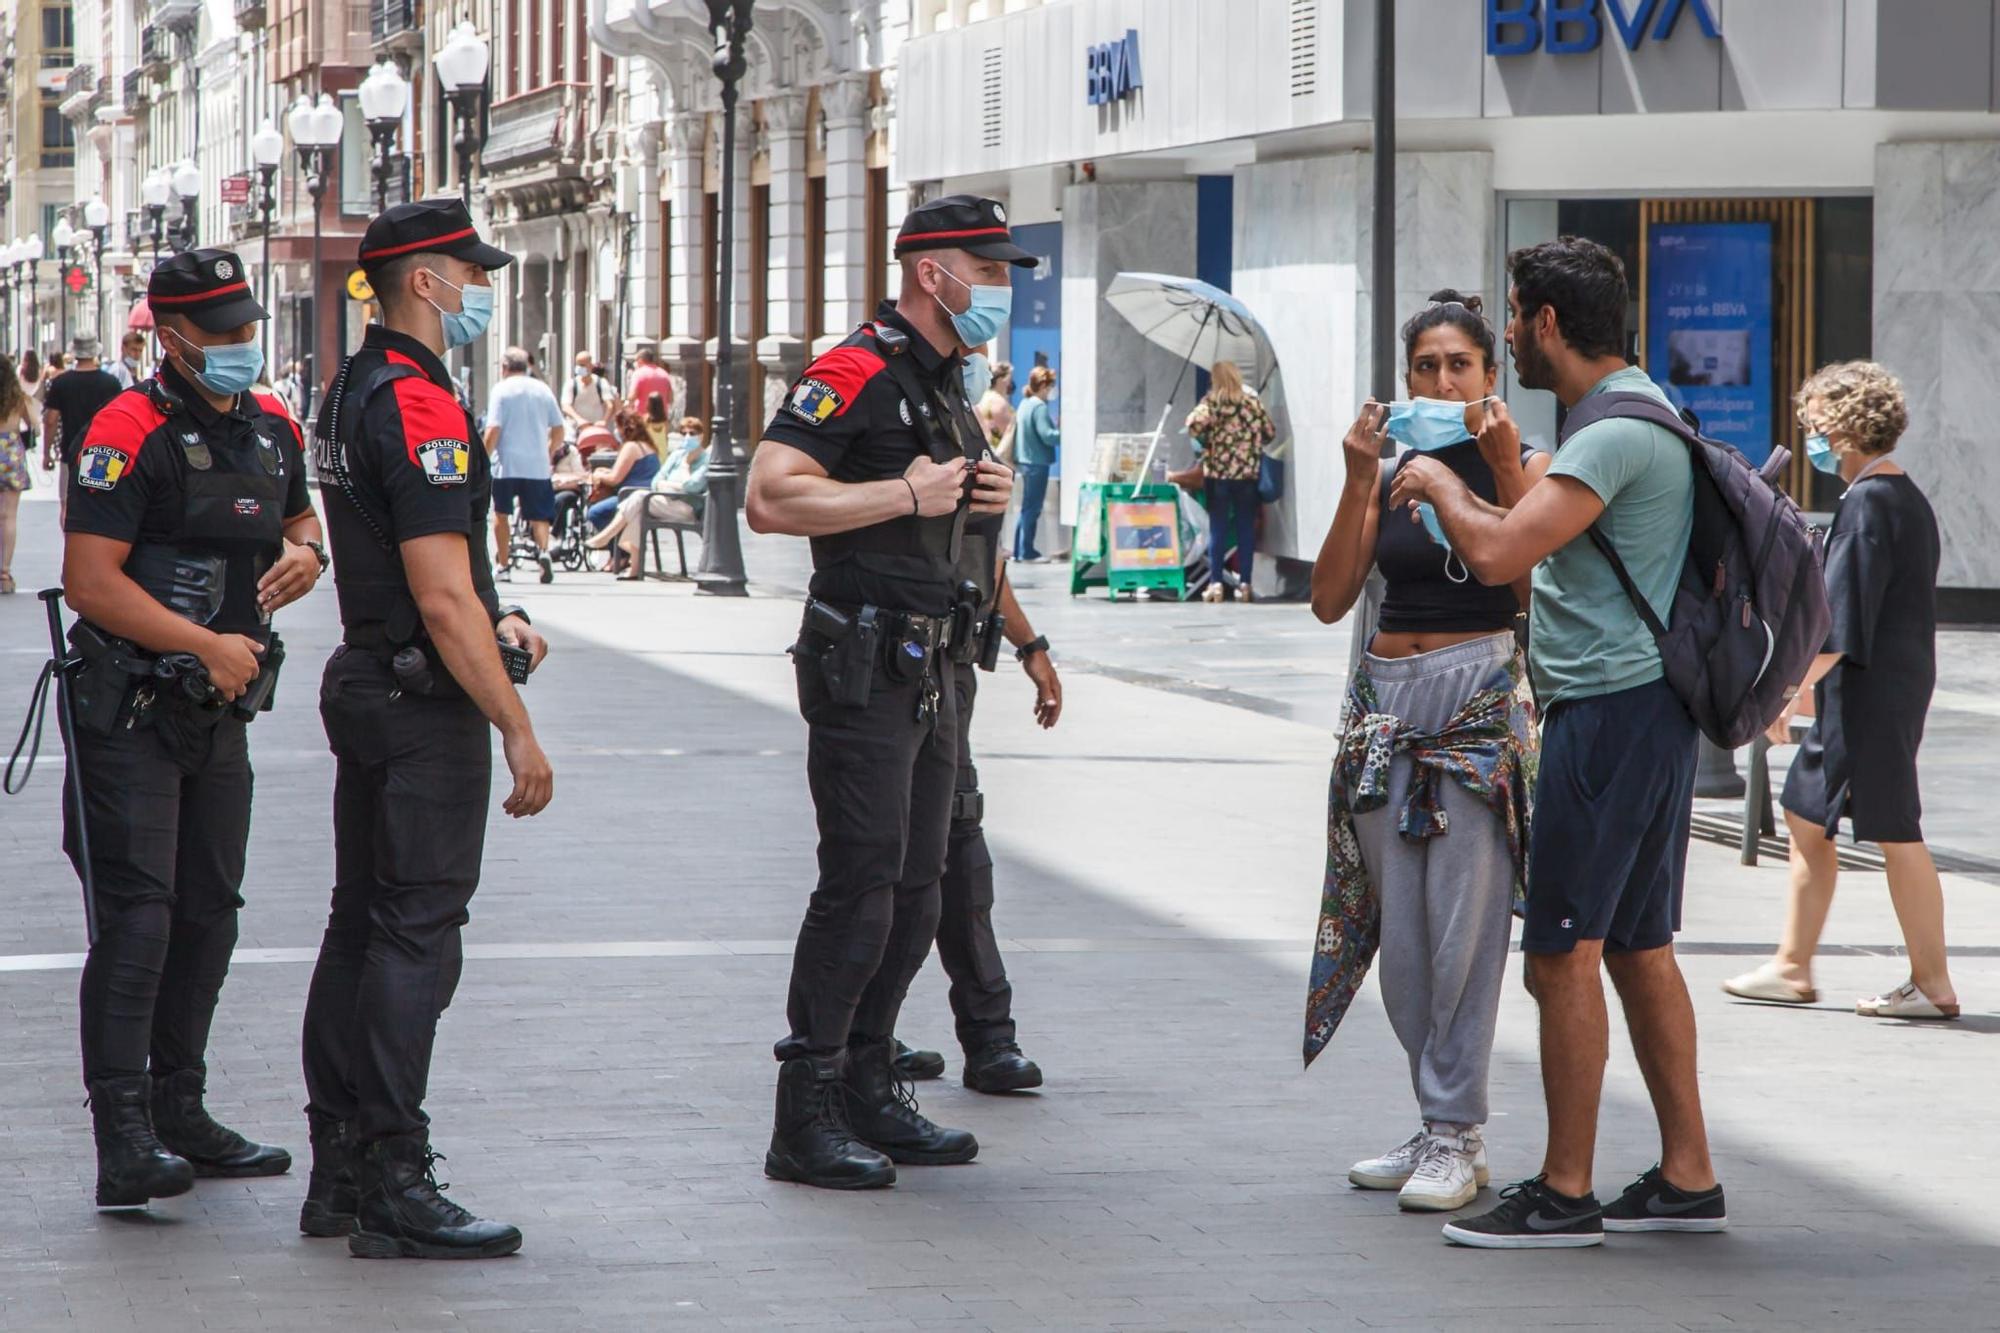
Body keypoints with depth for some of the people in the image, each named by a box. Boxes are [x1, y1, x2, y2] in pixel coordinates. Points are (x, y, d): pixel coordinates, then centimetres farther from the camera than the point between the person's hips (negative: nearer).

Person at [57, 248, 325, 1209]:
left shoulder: (272, 430, 10)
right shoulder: (128, 433, -14)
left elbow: (299, 519, 28)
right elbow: (90, 581, -19)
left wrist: (305, 552, 3)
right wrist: (208, 645, -21)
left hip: (221, 714, 8)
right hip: (130, 714, -8)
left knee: (210, 913, 13)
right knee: (138, 917, -13)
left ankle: (180, 1111, 24)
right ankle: (124, 1142, -15)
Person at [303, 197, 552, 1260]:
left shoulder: (352, 393, 14)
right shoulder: (421, 407, -18)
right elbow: (442, 597, -22)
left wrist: (490, 619, 15)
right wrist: (518, 732, -19)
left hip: (363, 684, 10)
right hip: (425, 704, -10)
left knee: (361, 925, 13)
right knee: (417, 934, -8)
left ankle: (338, 1172, 18)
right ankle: (393, 1189, -8)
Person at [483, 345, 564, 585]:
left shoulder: (502, 390, -3)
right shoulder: (542, 389, 7)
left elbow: (493, 430, -11)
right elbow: (558, 430, 8)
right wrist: (549, 454, 22)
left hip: (507, 464, -2)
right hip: (537, 465, 2)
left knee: (501, 513, 14)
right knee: (539, 516, 6)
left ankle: (504, 566, 16)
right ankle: (543, 550, -23)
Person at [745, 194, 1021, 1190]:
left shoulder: (946, 388, 17)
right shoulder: (856, 373, -13)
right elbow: (770, 499, -23)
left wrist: (980, 497, 9)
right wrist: (908, 493, -21)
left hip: (927, 665, 9)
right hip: (861, 664, -9)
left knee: (916, 889, 11)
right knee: (861, 885, -10)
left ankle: (870, 1092, 20)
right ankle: (805, 1120, -6)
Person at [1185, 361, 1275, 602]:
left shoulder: (1211, 402, -6)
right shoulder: (1253, 402, 3)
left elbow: (1194, 423, -21)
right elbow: (1270, 433, 9)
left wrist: (1204, 441, -2)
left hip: (1218, 473, -2)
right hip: (1248, 473, 2)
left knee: (1218, 528, 4)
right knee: (1246, 528, 6)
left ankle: (1215, 582, -1)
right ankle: (1244, 583, 5)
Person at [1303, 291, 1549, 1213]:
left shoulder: (1522, 465, 1)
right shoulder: (1390, 471, 11)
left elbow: (1535, 589, -14)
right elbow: (1330, 600, 1)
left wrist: (1504, 470, -17)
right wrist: (1359, 481, -6)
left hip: (1482, 696, -5)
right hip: (1387, 699, 5)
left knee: (1464, 923, -10)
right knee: (1399, 929, 5)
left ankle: (1456, 1138, -5)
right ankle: (1443, 1123, 15)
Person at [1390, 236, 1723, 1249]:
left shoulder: (1618, 433, -17)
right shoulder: (1643, 415, 16)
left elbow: (1497, 555, -24)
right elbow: (1535, 541, 28)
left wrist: (1438, 481, -7)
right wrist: (1454, 491, 23)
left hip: (1610, 713, -10)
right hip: (1649, 710, 10)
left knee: (1563, 955, -6)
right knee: (1639, 951, 13)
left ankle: (1565, 1193, -2)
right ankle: (1687, 1177, 16)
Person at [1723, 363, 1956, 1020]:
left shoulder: (1867, 504, -16)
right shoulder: (1906, 497, 14)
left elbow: (1839, 625, -21)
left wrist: (1789, 691, -18)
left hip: (1869, 694, -10)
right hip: (1894, 687, 10)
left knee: (1894, 832, -4)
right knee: (1806, 817, 14)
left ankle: (1933, 983, 1)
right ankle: (1792, 966, 19)